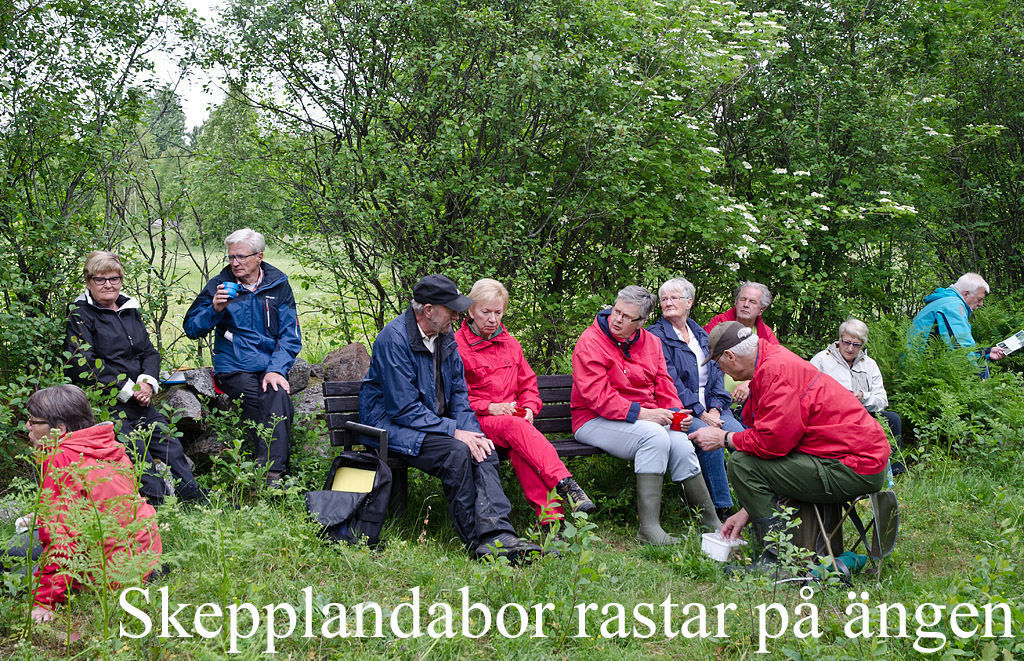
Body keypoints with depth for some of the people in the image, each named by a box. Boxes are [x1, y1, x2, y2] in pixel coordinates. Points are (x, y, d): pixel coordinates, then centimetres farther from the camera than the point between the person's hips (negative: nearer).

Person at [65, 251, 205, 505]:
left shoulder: (129, 309, 18)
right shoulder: (80, 314, -2)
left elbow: (149, 352, 19)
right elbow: (81, 364, -12)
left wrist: (148, 382, -3)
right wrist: (128, 388, -14)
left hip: (139, 400, 6)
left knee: (170, 447, -4)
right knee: (137, 453, -21)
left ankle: (196, 500, -2)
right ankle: (159, 502, -21)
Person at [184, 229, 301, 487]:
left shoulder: (278, 285, 9)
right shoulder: (220, 285, 6)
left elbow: (290, 335, 7)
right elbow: (191, 328, 6)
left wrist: (277, 369, -9)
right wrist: (215, 310, -13)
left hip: (270, 365, 1)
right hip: (234, 367, -1)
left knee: (279, 395, -31)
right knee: (256, 397, -30)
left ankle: (272, 474, -37)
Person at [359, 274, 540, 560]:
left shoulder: (445, 335, 7)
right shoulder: (394, 338, -18)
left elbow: (458, 390, 12)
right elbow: (405, 409, -21)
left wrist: (470, 429, -6)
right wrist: (454, 432, -23)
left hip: (435, 422, 7)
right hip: (392, 426, -7)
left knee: (484, 451, -20)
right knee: (456, 452, -30)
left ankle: (497, 534, -33)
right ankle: (476, 540, -20)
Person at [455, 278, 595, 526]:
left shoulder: (510, 343, 20)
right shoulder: (457, 346, 1)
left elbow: (528, 383, 23)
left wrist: (529, 408, 1)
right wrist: (489, 408, -14)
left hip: (513, 419, 4)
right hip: (477, 421, -4)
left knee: (519, 449, -34)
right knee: (515, 428, -38)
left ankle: (549, 515, -49)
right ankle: (564, 483, -50)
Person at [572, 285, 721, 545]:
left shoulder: (650, 342, 11)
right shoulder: (591, 343, -11)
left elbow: (663, 385, 12)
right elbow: (598, 396, -19)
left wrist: (675, 411, -9)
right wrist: (641, 413, -25)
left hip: (647, 419, 6)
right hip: (596, 422, -6)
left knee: (682, 444, -20)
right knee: (655, 436, -32)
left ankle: (711, 522, -5)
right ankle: (649, 528, -32)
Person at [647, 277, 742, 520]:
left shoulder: (701, 335, 20)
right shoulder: (656, 336, 0)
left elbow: (716, 373, 15)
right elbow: (671, 382, -9)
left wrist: (715, 409, -3)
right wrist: (701, 414, -15)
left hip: (710, 409, 5)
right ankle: (722, 508, -24)